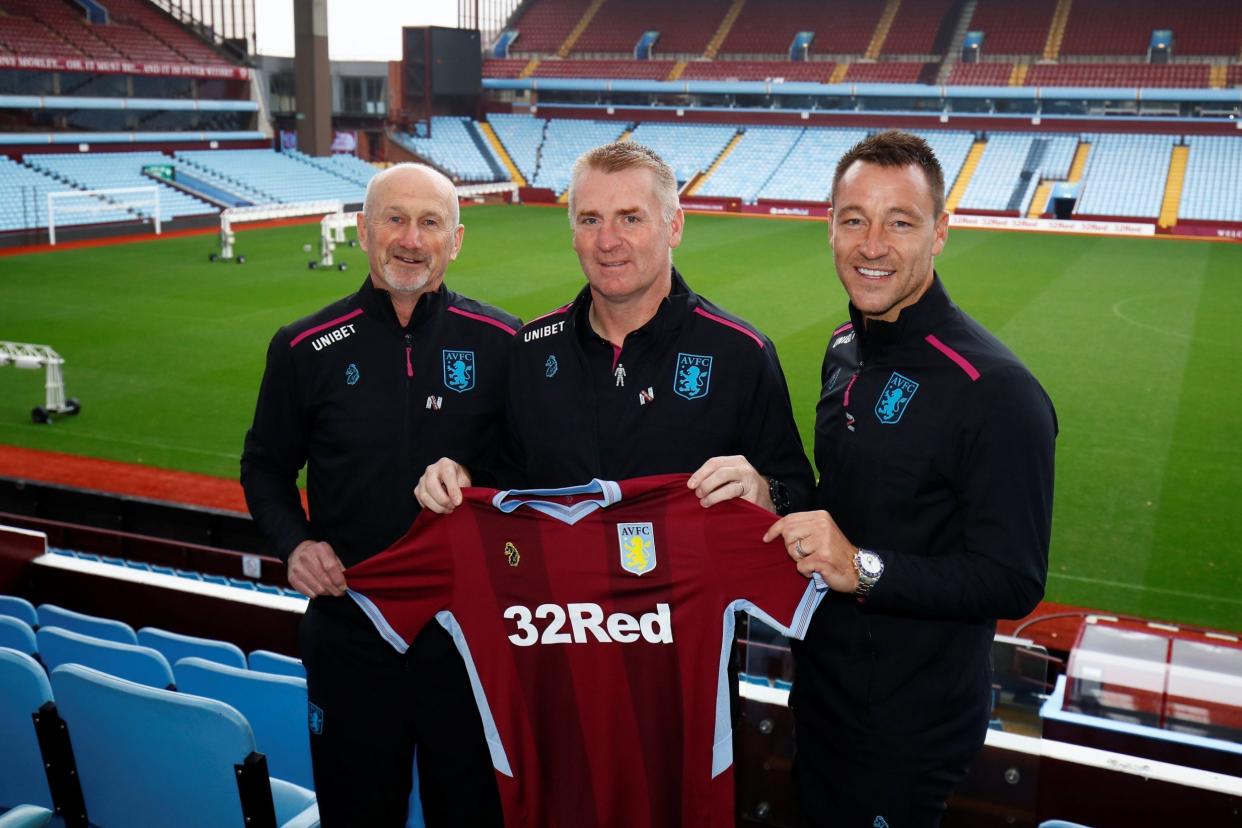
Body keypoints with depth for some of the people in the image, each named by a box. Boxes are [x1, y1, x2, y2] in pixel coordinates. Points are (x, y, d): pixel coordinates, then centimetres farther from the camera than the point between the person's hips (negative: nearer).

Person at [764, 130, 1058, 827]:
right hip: (822, 684, 8)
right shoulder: (847, 350, 2)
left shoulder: (998, 391, -24)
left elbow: (1014, 584, -24)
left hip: (914, 720, -8)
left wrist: (863, 568, -32)